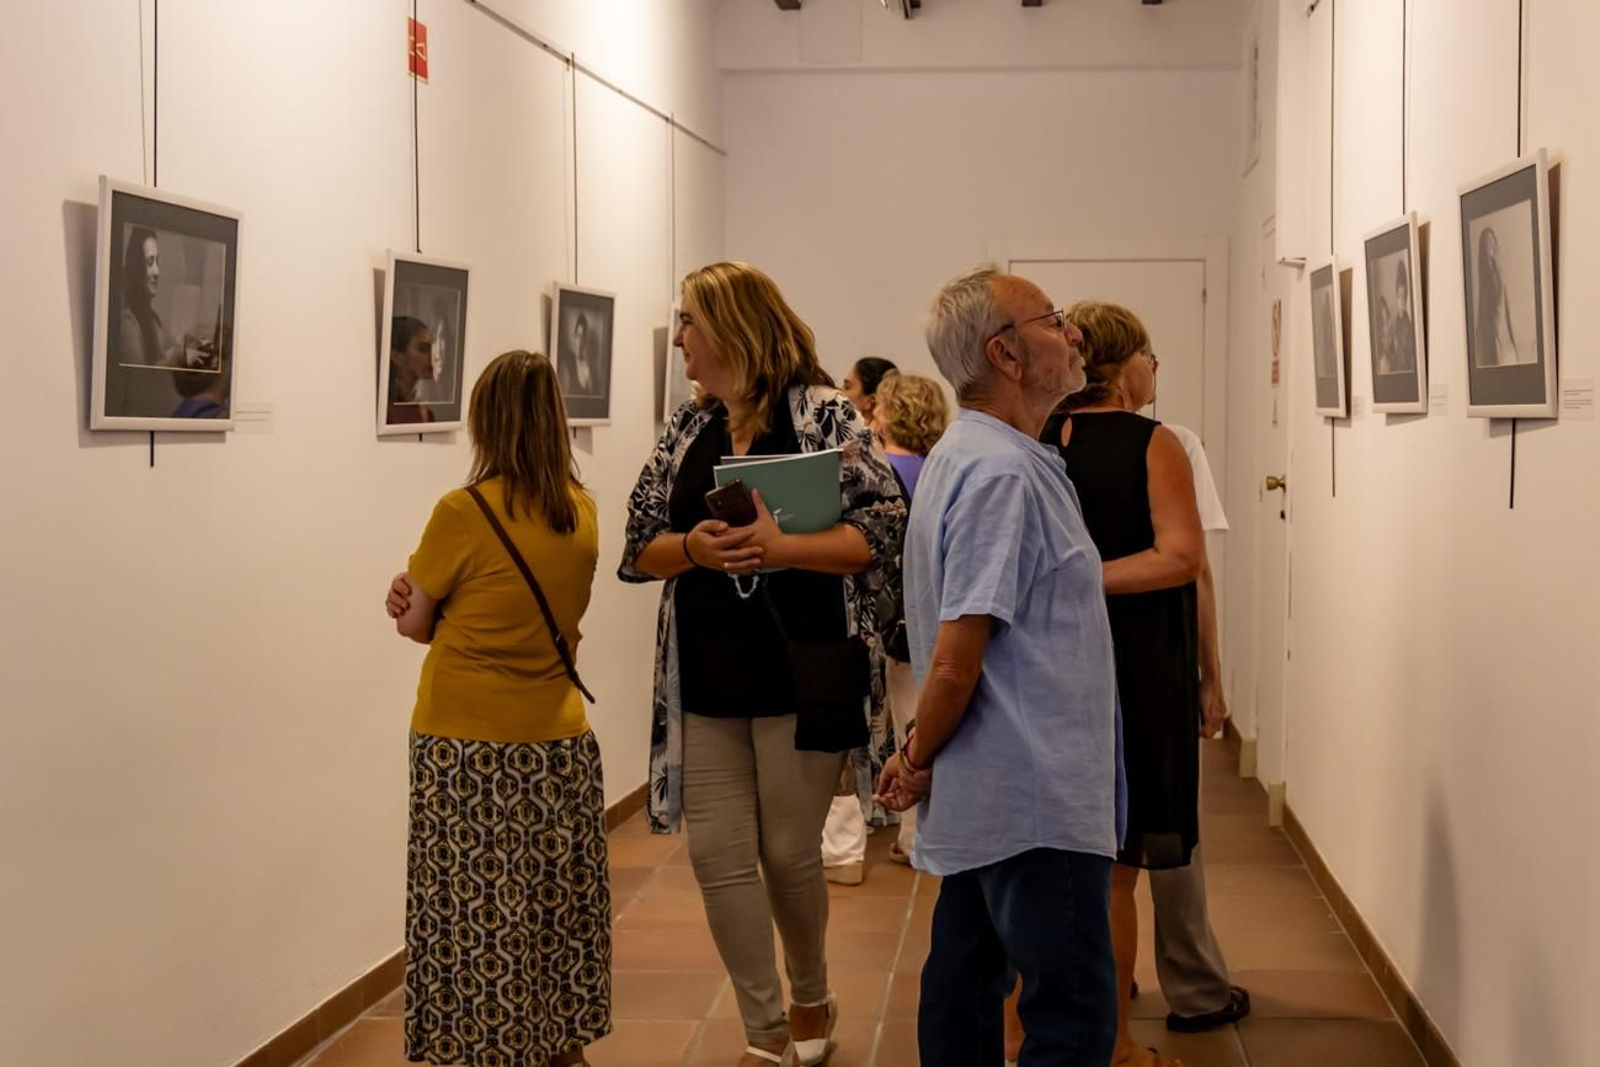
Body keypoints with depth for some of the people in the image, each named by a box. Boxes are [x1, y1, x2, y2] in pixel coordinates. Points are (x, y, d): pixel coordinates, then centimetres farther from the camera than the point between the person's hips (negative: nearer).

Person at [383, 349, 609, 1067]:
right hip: (560, 745, 5)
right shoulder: (581, 512, 3)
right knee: (555, 907, 14)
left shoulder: (463, 513, -13)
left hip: (468, 750, -5)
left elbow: (415, 624, -2)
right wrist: (431, 600, 3)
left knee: (474, 916, 3)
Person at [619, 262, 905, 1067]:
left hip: (801, 675, -4)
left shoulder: (823, 414, -7)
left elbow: (881, 533, -12)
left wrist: (783, 546, -25)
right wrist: (694, 548, -14)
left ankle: (810, 998, 35)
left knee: (789, 853, 7)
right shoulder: (685, 429, 8)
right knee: (718, 856, 3)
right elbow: (638, 547, 7)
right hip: (706, 683, 5)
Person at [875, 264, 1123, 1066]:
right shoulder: (1003, 474, -19)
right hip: (1035, 802, -10)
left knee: (967, 989, 15)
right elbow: (955, 661, -22)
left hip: (985, 795, 10)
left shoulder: (965, 456, 14)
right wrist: (920, 762, -7)